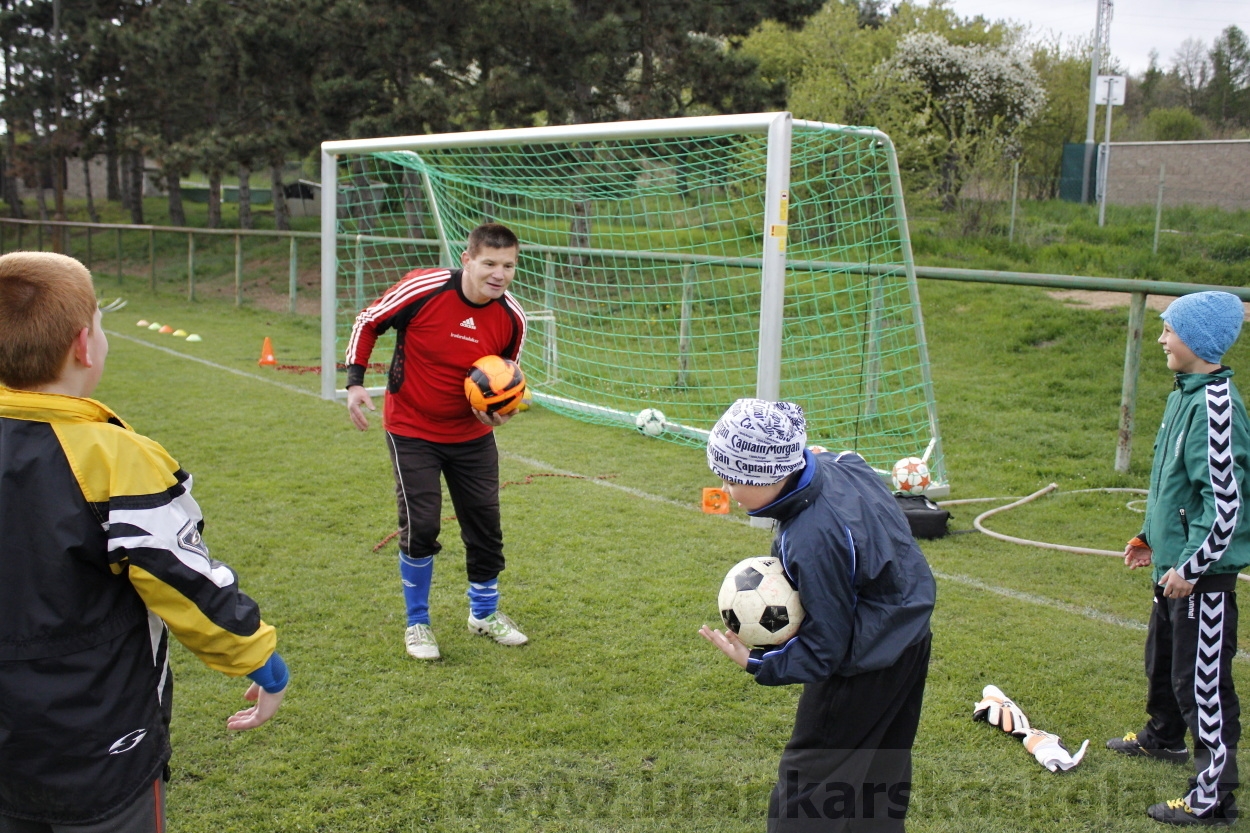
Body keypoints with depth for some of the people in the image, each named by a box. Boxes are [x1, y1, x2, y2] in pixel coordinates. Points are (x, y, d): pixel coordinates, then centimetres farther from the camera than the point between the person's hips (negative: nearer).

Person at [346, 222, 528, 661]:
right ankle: (417, 624, 18)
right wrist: (356, 382, -14)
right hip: (412, 430, -3)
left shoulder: (511, 318, -11)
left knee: (485, 523, 9)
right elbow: (367, 323, -6)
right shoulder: (422, 289, -22)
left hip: (472, 434, 4)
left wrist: (501, 407, -14)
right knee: (420, 527, -6)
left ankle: (485, 613, 34)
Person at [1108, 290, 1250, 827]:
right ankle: (1162, 738, 50)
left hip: (1203, 576, -10)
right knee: (1162, 660, 27)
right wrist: (1152, 536, 22)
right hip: (1175, 565, 10)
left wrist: (1191, 566, -23)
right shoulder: (1185, 394, 7)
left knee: (1202, 681, -1)